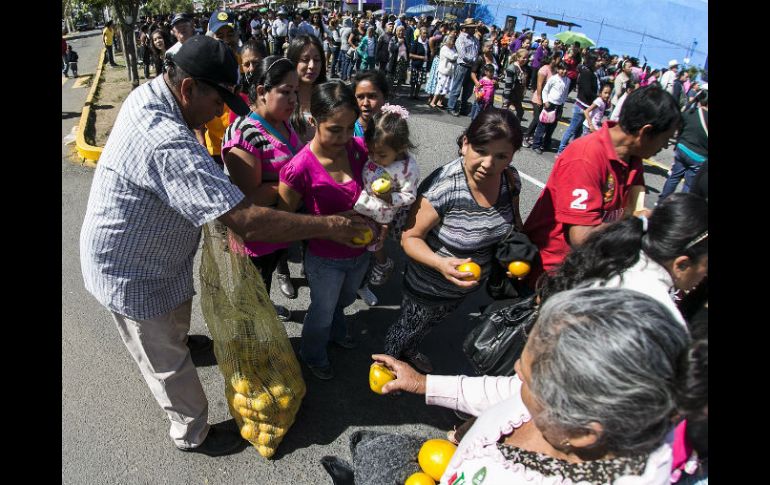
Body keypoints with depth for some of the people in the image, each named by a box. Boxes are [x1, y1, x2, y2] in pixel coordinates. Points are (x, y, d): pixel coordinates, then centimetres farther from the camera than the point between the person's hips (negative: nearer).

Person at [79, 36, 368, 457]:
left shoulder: (146, 94, -9)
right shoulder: (167, 144, -41)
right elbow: (248, 223, -43)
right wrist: (328, 225, -35)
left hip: (147, 251, 9)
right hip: (131, 275, -9)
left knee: (176, 314, 37)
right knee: (167, 364, 12)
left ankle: (179, 340, 69)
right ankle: (192, 435, 36)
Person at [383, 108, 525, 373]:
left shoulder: (510, 179, -16)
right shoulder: (443, 186, -35)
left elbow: (514, 220, 4)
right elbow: (411, 238, -25)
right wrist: (440, 263, -43)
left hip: (471, 283, 6)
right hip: (428, 288, -6)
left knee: (430, 323, 34)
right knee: (407, 328, 22)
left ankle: (411, 350, 66)